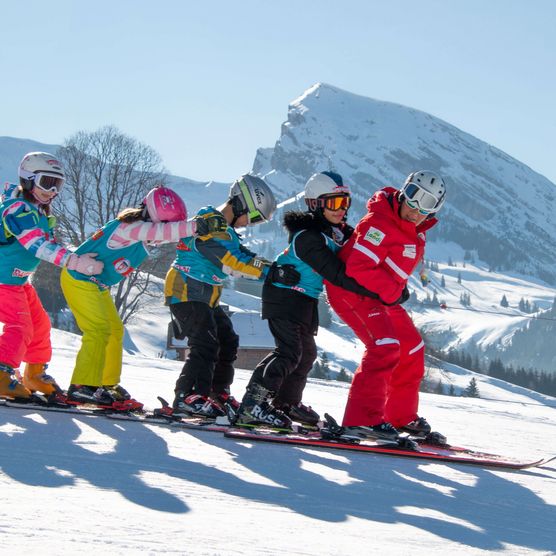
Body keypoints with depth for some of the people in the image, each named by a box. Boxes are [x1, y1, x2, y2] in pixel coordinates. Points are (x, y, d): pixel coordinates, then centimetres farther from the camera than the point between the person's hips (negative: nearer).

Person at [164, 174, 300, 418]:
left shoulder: (226, 231, 17)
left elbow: (246, 257, 11)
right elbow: (233, 262, -25)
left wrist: (277, 268, -5)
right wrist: (272, 272, -26)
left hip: (206, 298, 11)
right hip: (186, 293, -11)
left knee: (227, 342, 13)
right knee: (205, 343, -20)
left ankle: (217, 394, 20)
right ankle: (188, 397, -24)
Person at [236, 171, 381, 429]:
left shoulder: (339, 231, 3)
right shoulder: (308, 237, -25)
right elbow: (336, 273, -31)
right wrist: (378, 292, -32)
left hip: (305, 299, 10)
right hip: (285, 295, -10)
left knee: (306, 352, 18)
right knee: (290, 352, -19)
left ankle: (287, 401, 34)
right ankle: (252, 405, -22)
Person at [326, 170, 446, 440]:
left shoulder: (415, 232, 8)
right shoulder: (381, 224, -23)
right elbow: (358, 266, -28)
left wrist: (400, 287, 12)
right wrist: (392, 291, -21)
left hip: (384, 295, 10)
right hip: (352, 289, -10)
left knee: (412, 348, 14)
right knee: (385, 346, -26)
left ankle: (402, 416, 27)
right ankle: (362, 418, -29)